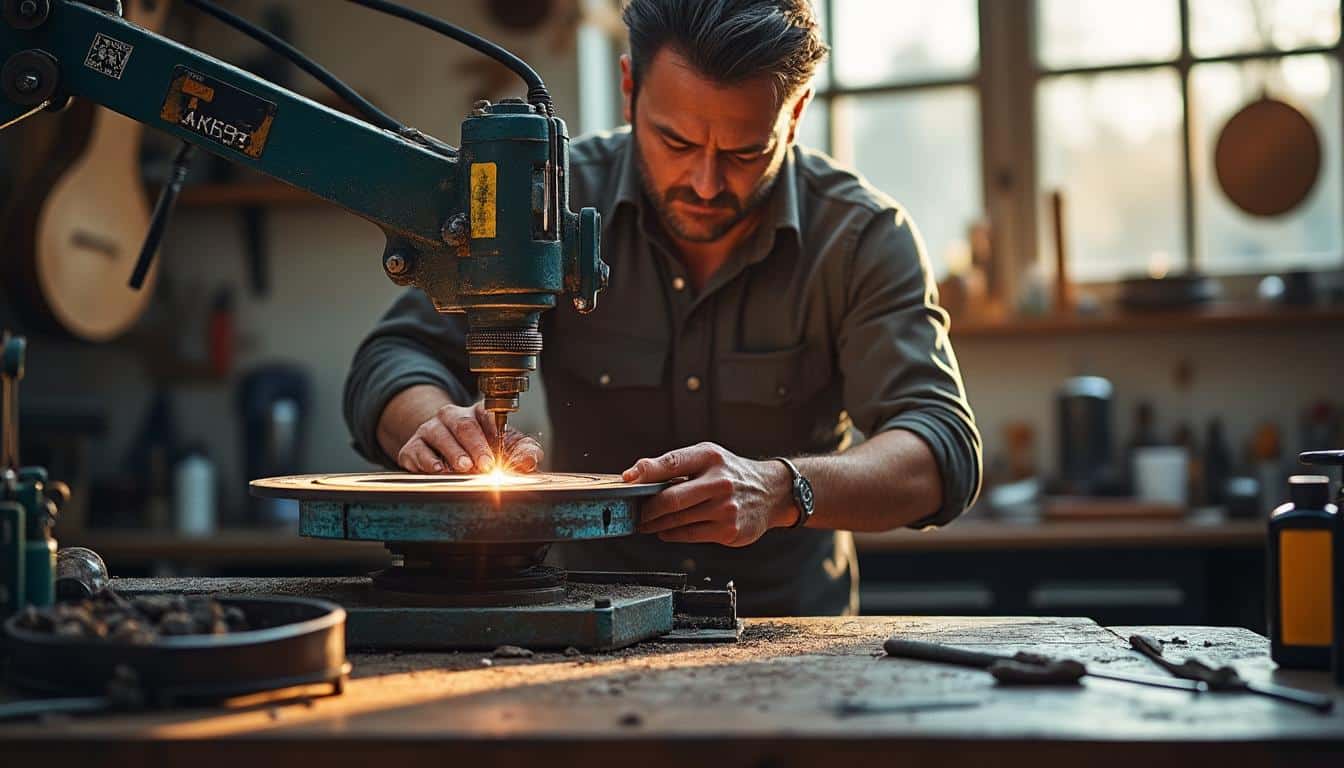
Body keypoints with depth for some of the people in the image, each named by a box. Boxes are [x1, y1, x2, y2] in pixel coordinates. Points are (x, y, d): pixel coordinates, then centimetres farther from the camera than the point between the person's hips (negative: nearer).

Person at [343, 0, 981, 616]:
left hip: (789, 632, 0)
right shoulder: (559, 199, -6)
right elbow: (396, 359, -5)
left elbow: (943, 447, -19)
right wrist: (441, 426, -30)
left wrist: (776, 490, -39)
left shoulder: (864, 236, -9)